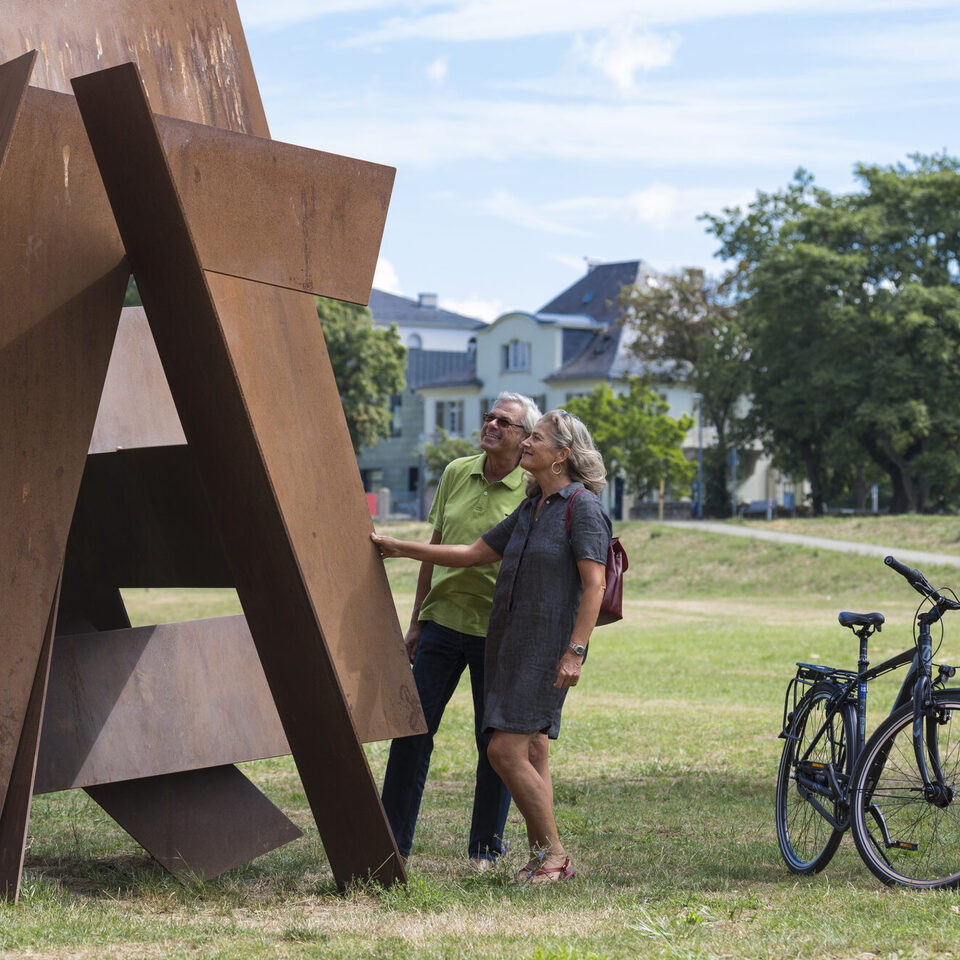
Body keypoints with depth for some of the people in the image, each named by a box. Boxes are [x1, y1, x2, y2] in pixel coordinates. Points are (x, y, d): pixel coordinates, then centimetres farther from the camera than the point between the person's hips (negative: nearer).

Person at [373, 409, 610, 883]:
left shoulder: (582, 507, -9)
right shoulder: (531, 509, 16)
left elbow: (594, 585, -15)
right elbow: (473, 553, 21)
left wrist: (574, 652, -21)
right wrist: (401, 548, 19)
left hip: (547, 644, -8)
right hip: (511, 642, 8)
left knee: (506, 749, -13)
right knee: (530, 752, 8)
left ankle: (553, 853, -3)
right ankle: (541, 858, 13)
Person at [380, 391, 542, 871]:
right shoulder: (456, 473, 7)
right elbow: (435, 549, 13)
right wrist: (417, 620, 12)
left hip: (498, 632, -3)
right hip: (443, 619, 4)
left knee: (496, 741, 4)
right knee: (413, 728, 2)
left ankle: (486, 849, 17)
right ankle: (392, 841, 11)